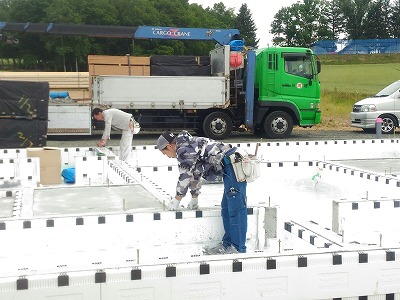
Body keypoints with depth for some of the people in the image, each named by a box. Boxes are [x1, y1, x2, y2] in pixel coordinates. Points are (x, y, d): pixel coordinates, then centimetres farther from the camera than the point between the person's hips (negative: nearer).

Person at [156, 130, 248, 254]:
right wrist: (194, 198, 36)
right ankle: (227, 244, 16)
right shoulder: (190, 144, 25)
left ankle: (238, 248, -7)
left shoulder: (182, 150, -7)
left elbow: (185, 177, -2)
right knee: (226, 209, 13)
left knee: (236, 209, -9)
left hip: (231, 165, -11)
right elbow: (195, 173, 33)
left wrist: (176, 200, 11)